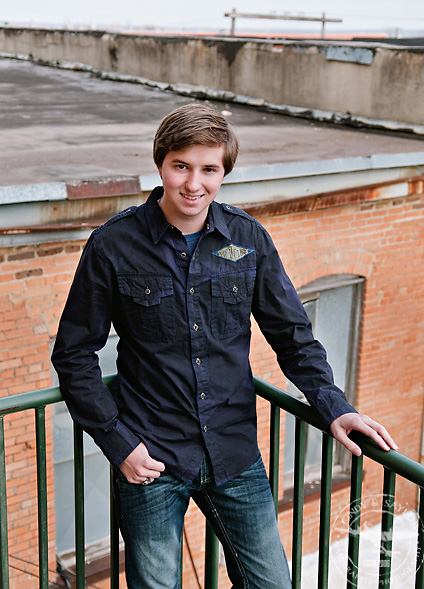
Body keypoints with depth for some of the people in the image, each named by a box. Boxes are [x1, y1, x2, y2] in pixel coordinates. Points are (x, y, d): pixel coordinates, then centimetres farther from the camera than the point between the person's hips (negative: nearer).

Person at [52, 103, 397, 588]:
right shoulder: (113, 246, -8)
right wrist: (117, 441, -8)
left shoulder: (248, 239, -1)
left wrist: (333, 407, -8)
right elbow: (74, 354, -2)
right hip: (150, 458, -2)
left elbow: (291, 334, 6)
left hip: (235, 456, 3)